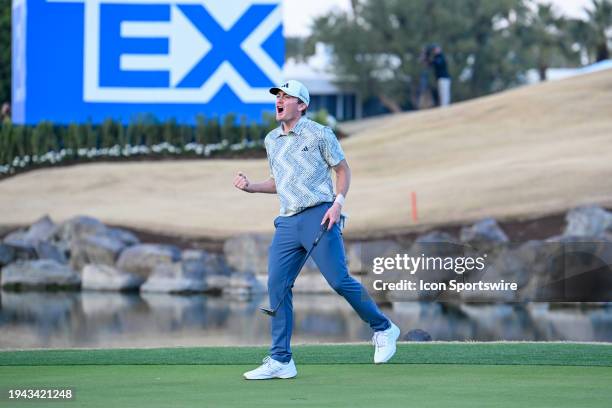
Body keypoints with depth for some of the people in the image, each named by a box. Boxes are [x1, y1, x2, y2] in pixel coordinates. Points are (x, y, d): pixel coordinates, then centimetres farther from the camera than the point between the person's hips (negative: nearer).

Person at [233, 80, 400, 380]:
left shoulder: (319, 134, 0)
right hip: (287, 221, 6)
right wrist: (250, 186, 9)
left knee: (339, 280, -11)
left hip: (319, 216, -6)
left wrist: (338, 202, -10)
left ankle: (383, 329, 11)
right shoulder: (271, 140, 17)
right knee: (277, 285, -4)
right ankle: (280, 360, -1)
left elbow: (343, 169, 5)